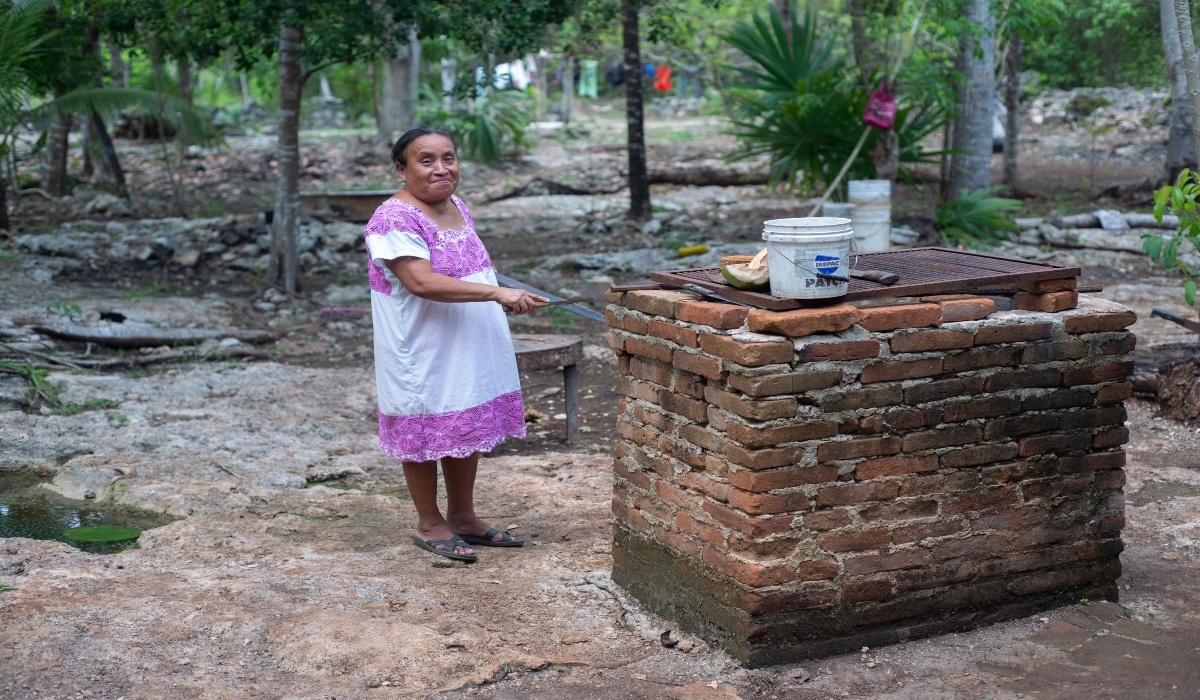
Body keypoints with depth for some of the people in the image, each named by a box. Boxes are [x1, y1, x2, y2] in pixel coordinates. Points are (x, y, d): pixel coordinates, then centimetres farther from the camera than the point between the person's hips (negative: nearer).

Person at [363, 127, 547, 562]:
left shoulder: (456, 207, 9)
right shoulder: (395, 220, -20)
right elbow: (422, 282, -31)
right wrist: (496, 293, -35)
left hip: (471, 352, 9)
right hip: (424, 357, -9)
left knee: (468, 430, 15)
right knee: (426, 436, 4)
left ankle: (463, 518, 28)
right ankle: (429, 525, 19)